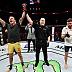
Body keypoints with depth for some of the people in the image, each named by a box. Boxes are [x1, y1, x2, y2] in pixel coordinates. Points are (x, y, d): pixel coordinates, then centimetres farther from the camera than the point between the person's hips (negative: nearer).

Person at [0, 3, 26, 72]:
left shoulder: (17, 25, 1)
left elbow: (22, 17, -5)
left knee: (19, 55, 10)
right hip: (10, 44, 3)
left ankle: (22, 64, 30)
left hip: (16, 43, -3)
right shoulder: (7, 25, 9)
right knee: (10, 56, 13)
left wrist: (24, 10, -8)